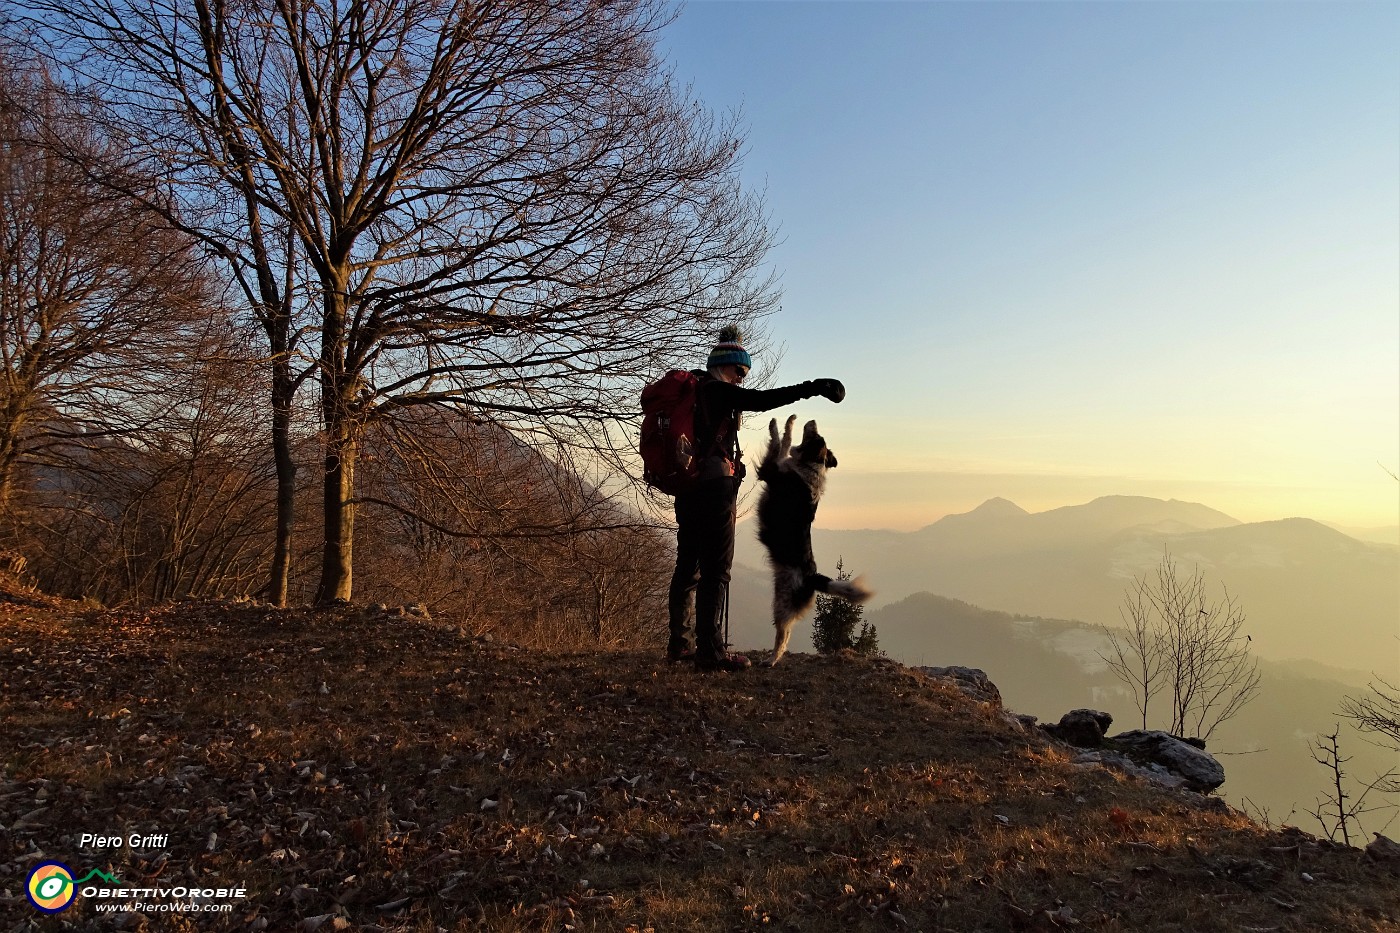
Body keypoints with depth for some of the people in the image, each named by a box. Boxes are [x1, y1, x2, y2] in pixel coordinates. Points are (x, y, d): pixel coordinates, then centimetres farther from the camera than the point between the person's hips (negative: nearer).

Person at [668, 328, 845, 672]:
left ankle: (679, 644, 22)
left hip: (687, 490, 10)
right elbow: (759, 400, -19)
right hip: (713, 487, -10)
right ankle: (710, 650, -10)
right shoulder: (715, 389, -6)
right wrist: (809, 389, -18)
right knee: (716, 569, -9)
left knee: (688, 566, 14)